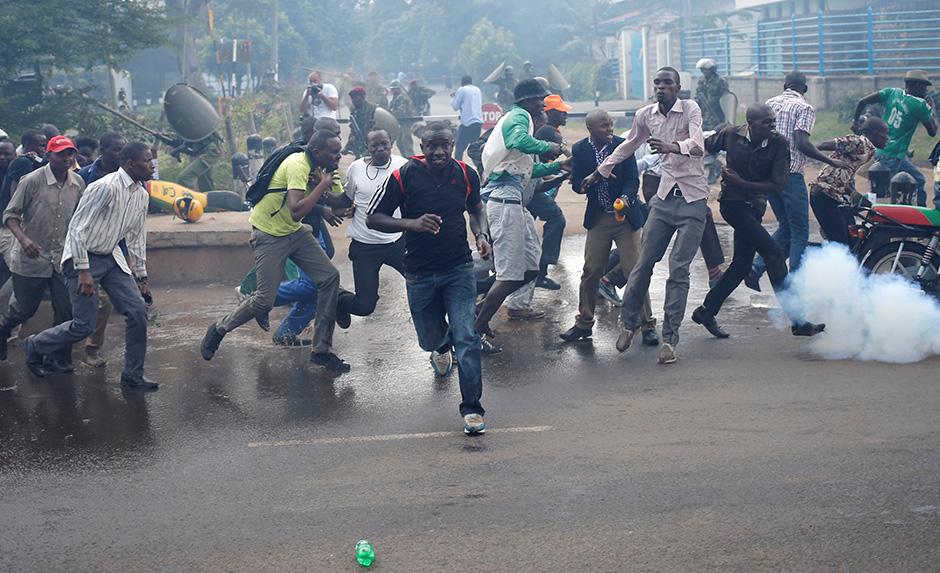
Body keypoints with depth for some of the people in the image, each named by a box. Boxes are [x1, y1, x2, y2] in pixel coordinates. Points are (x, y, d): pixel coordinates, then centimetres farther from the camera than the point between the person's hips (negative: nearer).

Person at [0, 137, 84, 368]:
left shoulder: (78, 183, 0)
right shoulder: (32, 181, -13)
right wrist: (24, 239, -25)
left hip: (63, 257, 3)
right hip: (31, 257, -3)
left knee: (67, 309, -4)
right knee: (25, 308, 8)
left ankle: (58, 358, 12)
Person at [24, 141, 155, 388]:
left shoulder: (141, 195, 5)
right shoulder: (106, 187, -22)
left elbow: (136, 238, 16)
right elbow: (77, 228, -21)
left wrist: (141, 277, 18)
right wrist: (84, 271, -23)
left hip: (111, 258, 8)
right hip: (84, 258, -8)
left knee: (137, 310, -4)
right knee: (84, 325, -8)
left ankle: (133, 374, 8)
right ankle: (35, 346, 18)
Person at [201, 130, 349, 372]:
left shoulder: (317, 165, 2)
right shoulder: (297, 166, -27)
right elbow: (296, 212, -39)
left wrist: (320, 184, -18)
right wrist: (322, 184, -29)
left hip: (295, 232, 8)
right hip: (269, 236, -8)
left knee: (330, 277, -5)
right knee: (264, 301, -9)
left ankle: (321, 350, 3)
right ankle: (219, 329, 19)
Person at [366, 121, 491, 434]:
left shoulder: (466, 174, -3)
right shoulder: (404, 176, -12)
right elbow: (373, 218, -9)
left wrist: (482, 235, -1)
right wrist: (412, 223, -24)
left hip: (459, 269, 0)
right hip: (419, 274, 0)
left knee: (467, 337, -12)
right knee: (430, 339, 14)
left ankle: (471, 408, -3)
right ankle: (442, 347, 54)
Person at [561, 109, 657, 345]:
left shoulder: (623, 145, -5)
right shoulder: (579, 149, 1)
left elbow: (632, 179, -7)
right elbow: (577, 184, -2)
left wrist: (626, 198, -27)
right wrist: (595, 177, -22)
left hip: (625, 216, -2)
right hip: (598, 218, 2)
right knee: (590, 273, 1)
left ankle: (647, 325, 3)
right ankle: (584, 324, 17)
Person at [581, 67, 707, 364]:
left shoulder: (690, 109, -9)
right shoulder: (645, 115, 5)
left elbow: (698, 147, -27)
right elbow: (628, 146, 25)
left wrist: (671, 146, -47)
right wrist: (599, 172, 33)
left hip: (693, 198, -4)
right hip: (665, 197, 4)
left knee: (678, 270, -8)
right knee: (644, 262, 1)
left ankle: (670, 338, -4)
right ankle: (629, 323, 19)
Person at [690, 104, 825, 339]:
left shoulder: (779, 144, -10)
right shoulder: (731, 135, -11)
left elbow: (779, 183, -11)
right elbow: (704, 146, 8)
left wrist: (742, 183, -18)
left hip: (755, 205, 5)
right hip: (733, 203, -5)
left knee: (742, 264, 7)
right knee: (774, 252, -15)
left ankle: (706, 311, 25)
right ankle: (796, 321, -15)